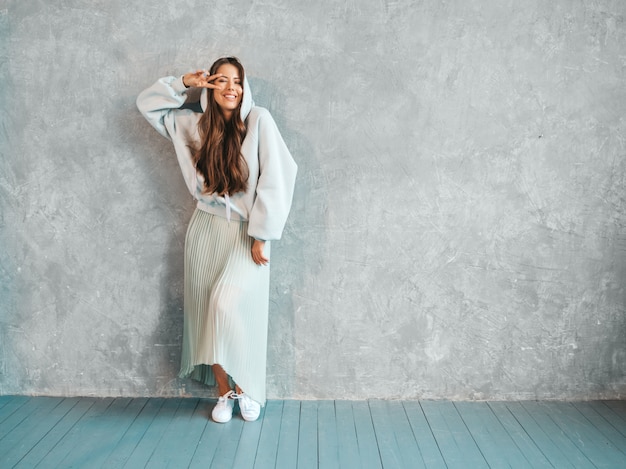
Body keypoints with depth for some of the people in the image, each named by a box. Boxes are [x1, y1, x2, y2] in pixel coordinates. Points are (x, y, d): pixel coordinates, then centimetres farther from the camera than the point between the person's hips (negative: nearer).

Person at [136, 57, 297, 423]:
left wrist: (262, 235, -14)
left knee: (227, 305, -19)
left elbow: (275, 178, -12)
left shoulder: (259, 120, -8)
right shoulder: (196, 124, 5)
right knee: (206, 313, 4)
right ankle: (225, 392, 19)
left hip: (246, 232, -4)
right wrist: (184, 84, -1)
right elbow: (148, 103, 15)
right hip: (206, 229, 5)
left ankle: (246, 386, 3)